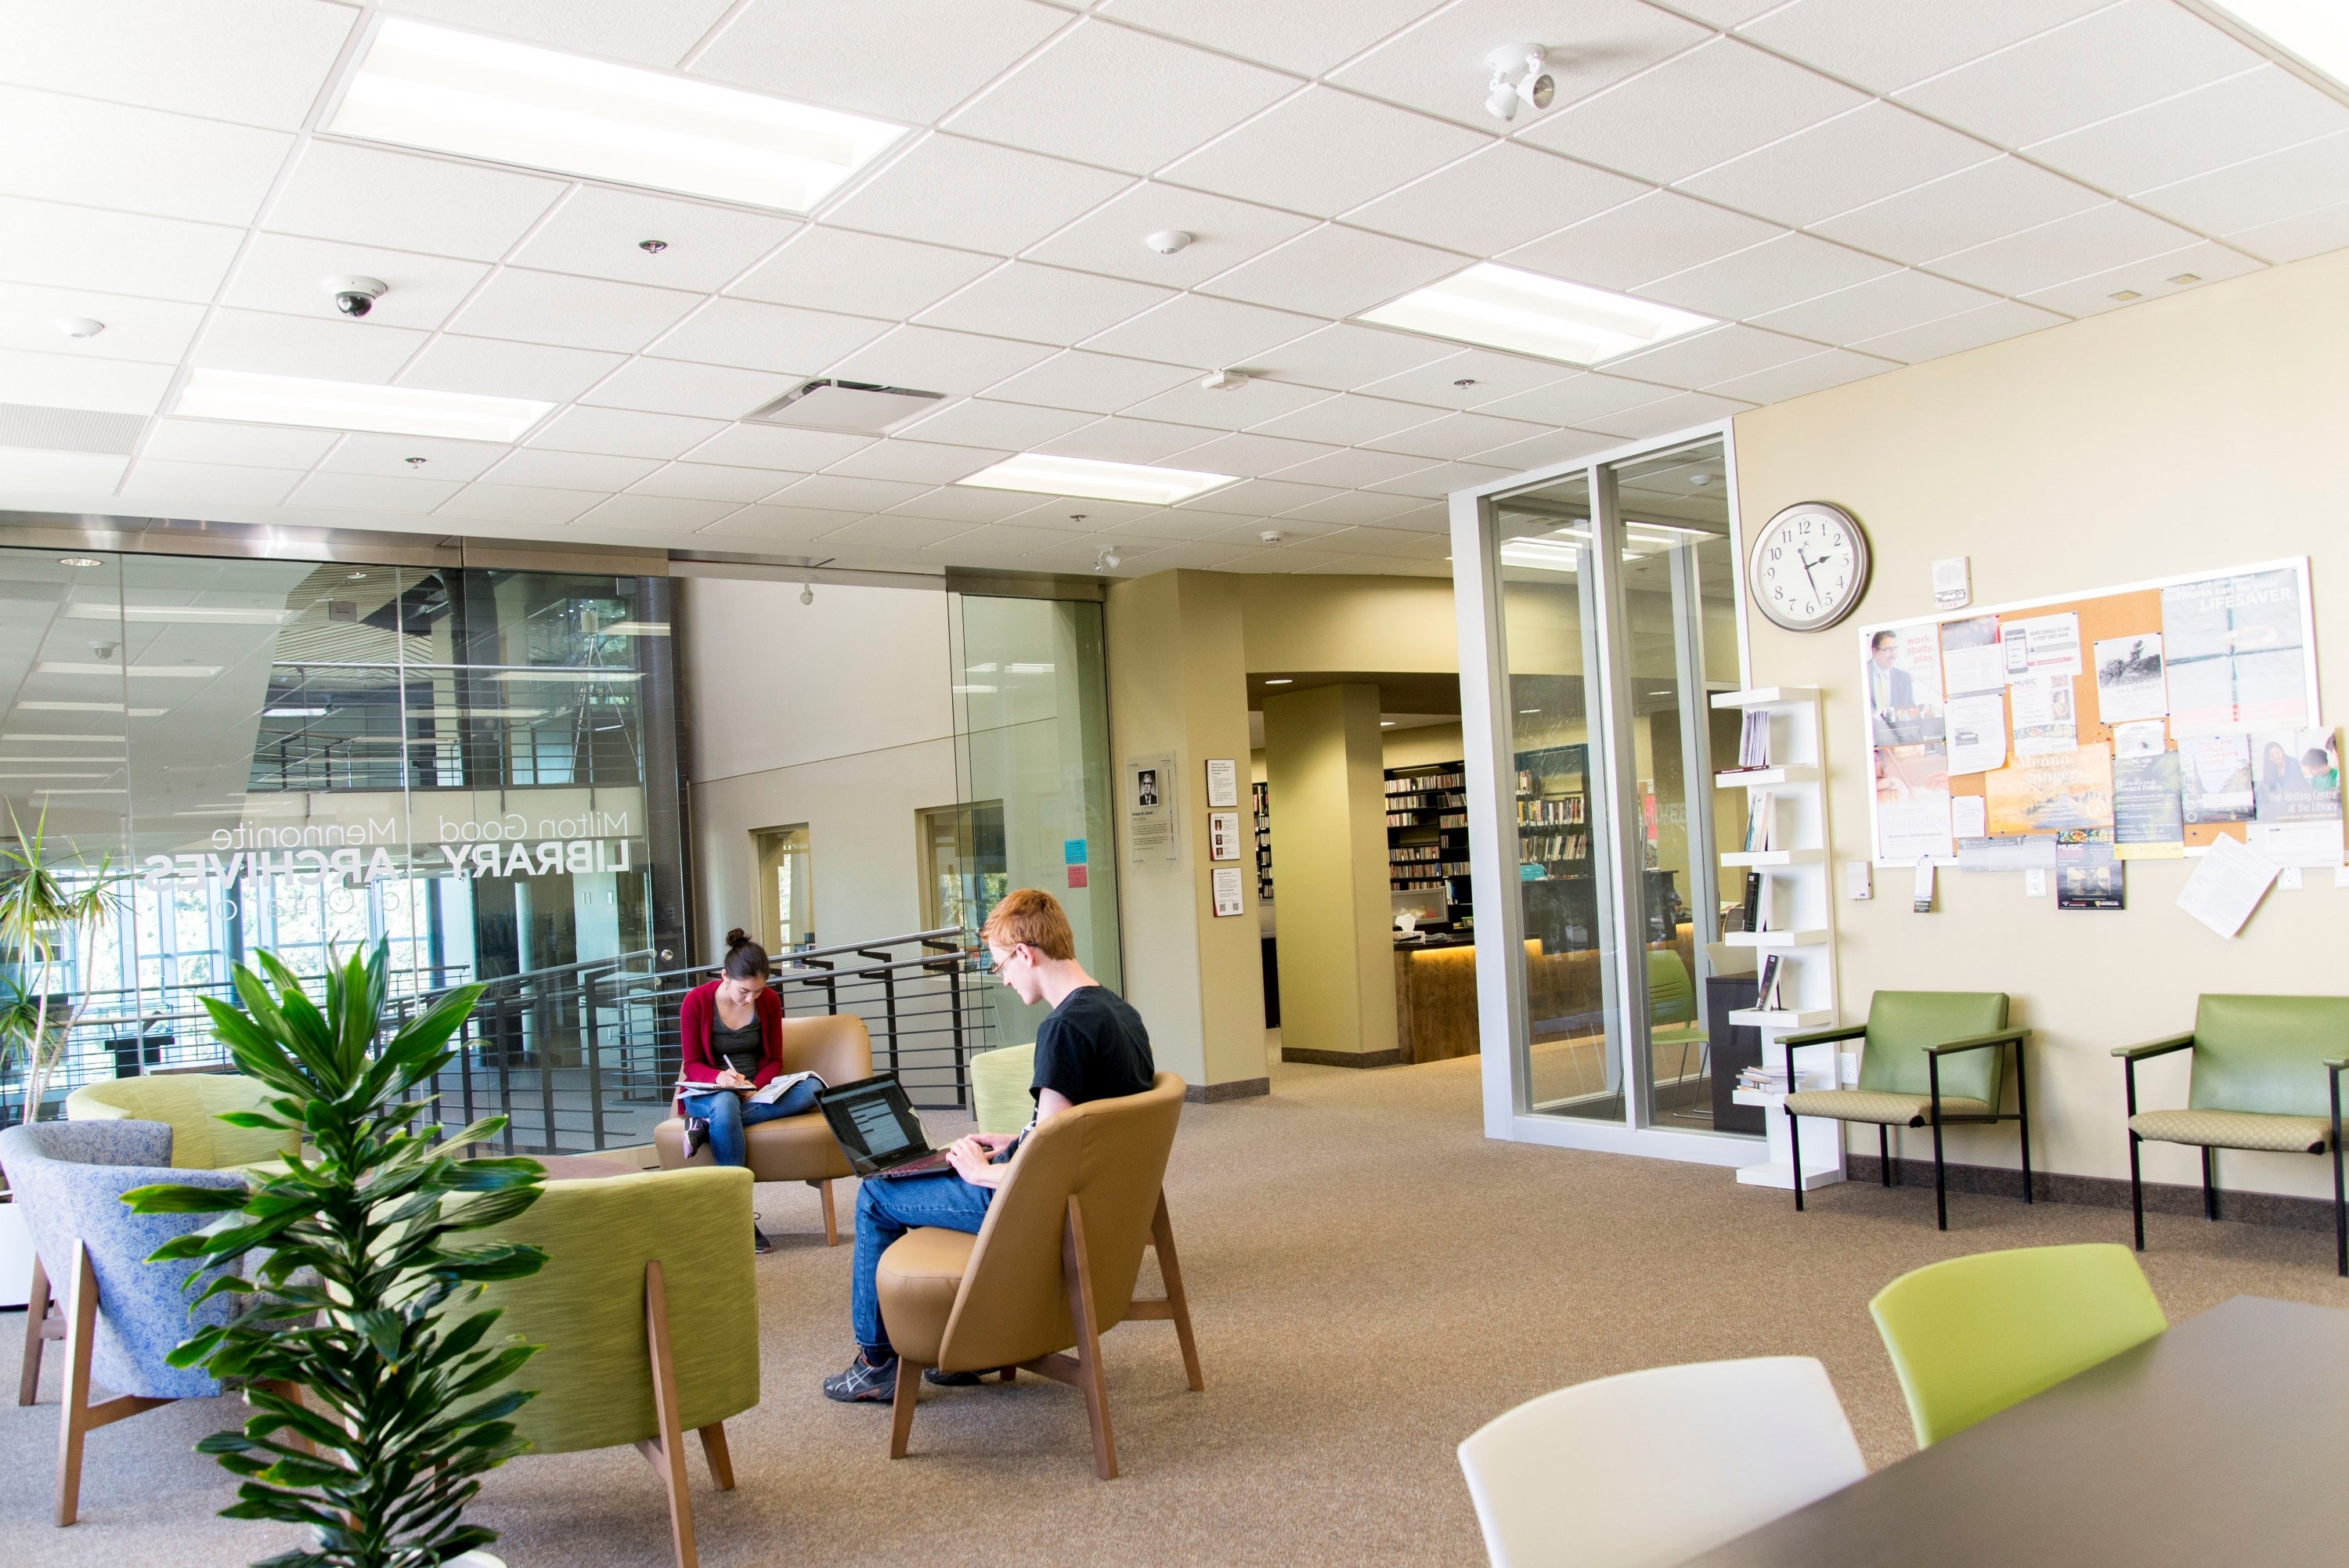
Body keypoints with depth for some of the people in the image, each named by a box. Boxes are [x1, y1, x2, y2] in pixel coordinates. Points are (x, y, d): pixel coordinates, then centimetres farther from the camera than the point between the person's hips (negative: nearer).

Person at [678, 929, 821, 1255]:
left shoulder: (770, 1001, 0)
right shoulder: (696, 1002, -9)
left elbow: (775, 1059, 5)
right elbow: (692, 1065, -4)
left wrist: (755, 1087, -16)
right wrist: (719, 1077, -27)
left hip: (756, 1093, 3)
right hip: (706, 1092, -3)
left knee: (812, 1088, -28)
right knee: (725, 1103, -42)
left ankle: (707, 1126, -31)